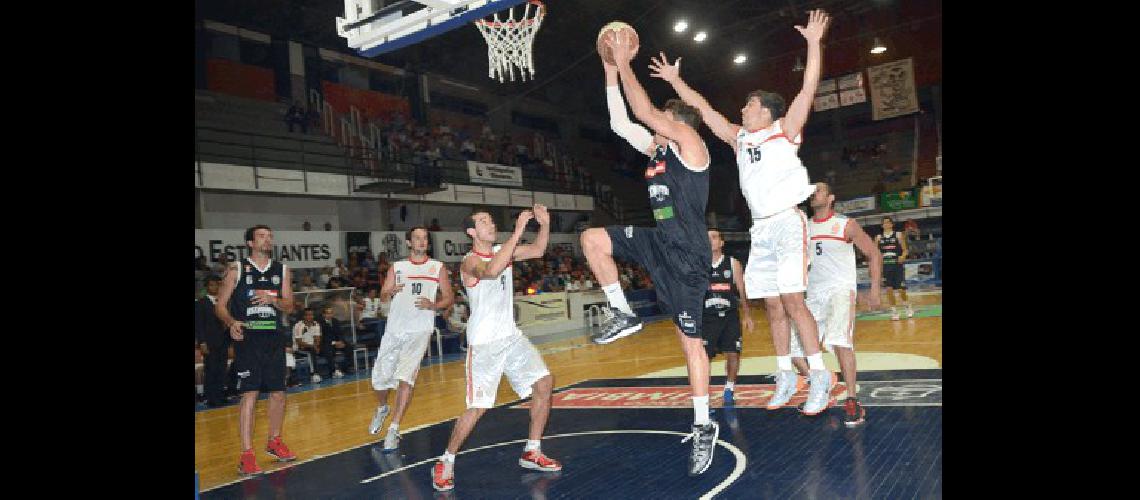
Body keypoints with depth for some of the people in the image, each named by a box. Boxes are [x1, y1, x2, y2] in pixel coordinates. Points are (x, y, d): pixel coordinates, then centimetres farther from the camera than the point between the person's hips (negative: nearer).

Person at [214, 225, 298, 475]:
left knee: (278, 392, 10)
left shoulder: (281, 269, 9)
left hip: (274, 339, 4)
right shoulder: (236, 269, 0)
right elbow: (220, 305, 0)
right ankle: (246, 454, -4)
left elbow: (289, 305, 7)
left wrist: (272, 300, -13)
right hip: (247, 339, -4)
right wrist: (231, 322, -19)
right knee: (249, 394, -9)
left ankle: (274, 442, 29)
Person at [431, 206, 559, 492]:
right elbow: (492, 270, -39)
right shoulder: (470, 261, -17)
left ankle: (532, 453, 15)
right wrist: (517, 232, -39)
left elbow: (538, 251, 7)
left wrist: (544, 224, -12)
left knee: (544, 383, 2)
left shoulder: (502, 251, 7)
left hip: (511, 336, 8)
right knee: (477, 407, -9)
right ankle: (445, 462, 11)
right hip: (484, 343, -7)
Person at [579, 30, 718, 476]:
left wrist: (625, 64, -8)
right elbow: (620, 122, 15)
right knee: (592, 239, 1)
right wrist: (610, 70, 12)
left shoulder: (690, 144, -8)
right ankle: (622, 314, 10)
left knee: (689, 339, -2)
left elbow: (645, 112, -17)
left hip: (685, 256, -8)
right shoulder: (658, 148, 14)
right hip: (656, 243, 8)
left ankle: (704, 428, 11)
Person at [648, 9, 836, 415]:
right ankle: (785, 375, 14)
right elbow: (702, 107, 20)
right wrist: (674, 79, 22)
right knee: (772, 305, 6)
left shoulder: (785, 129, 4)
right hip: (760, 229, 6)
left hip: (788, 222, -6)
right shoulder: (738, 137, 17)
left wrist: (814, 41, -10)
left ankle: (819, 375, -6)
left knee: (792, 301, -13)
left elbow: (809, 87, -5)